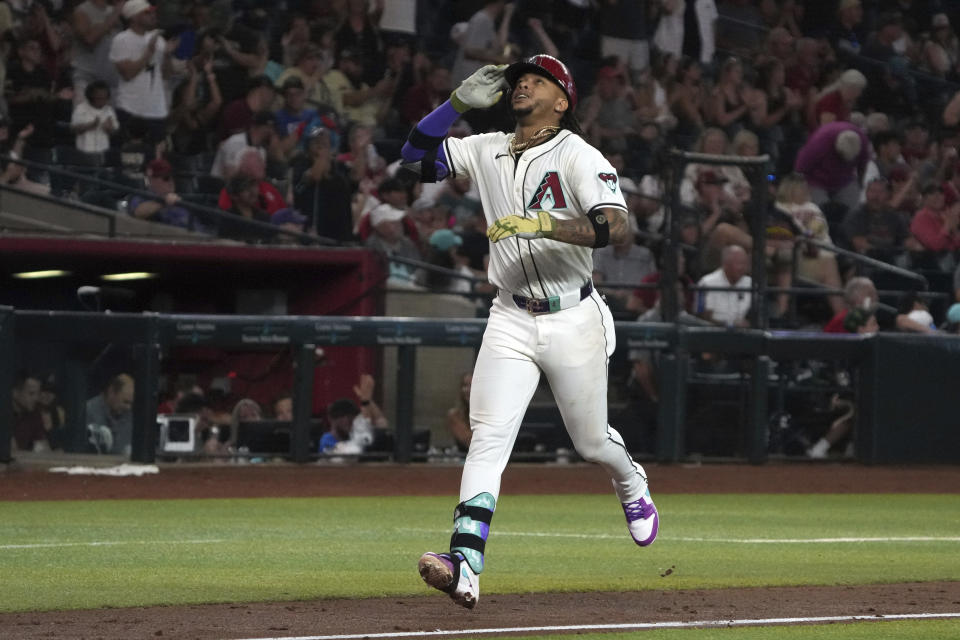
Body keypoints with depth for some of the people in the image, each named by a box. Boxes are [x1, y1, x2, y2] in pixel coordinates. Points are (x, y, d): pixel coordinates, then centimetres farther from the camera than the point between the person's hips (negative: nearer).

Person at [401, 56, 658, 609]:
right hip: (512, 320, 3)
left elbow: (617, 226, -25)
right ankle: (466, 567, -27)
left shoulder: (578, 156, -12)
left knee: (591, 441, 11)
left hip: (574, 322, -3)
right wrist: (461, 101, -2)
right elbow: (417, 154, 10)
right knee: (489, 436, -14)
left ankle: (632, 486, 48)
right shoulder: (488, 151, 7)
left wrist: (539, 224, -36)